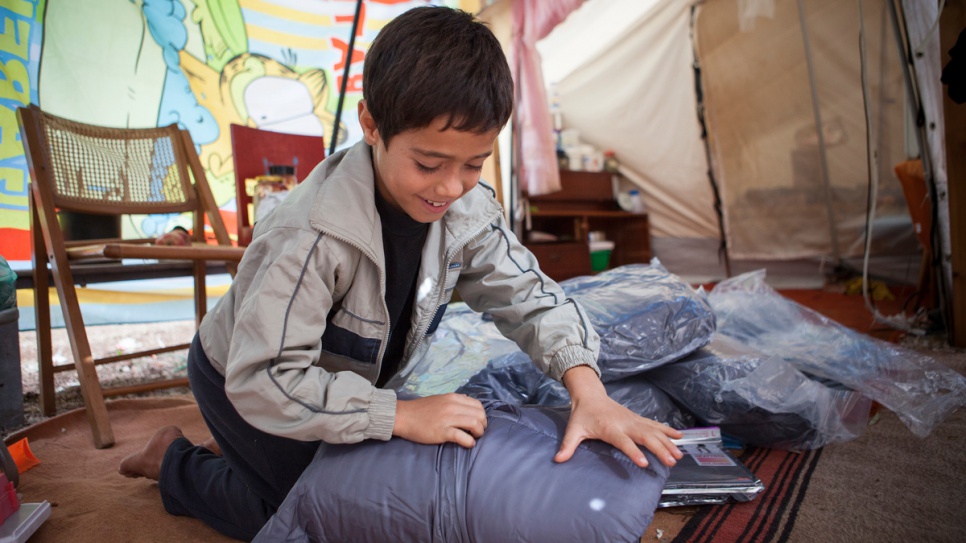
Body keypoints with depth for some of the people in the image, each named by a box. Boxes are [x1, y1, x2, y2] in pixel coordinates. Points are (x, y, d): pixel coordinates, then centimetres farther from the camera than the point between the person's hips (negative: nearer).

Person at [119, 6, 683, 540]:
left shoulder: (467, 208, -21)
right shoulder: (313, 236, -41)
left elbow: (529, 294, -19)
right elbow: (264, 379, -40)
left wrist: (588, 388, -35)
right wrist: (402, 414, -43)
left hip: (344, 379, 6)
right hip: (245, 383, -6)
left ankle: (237, 455, 34)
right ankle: (175, 461, 25)